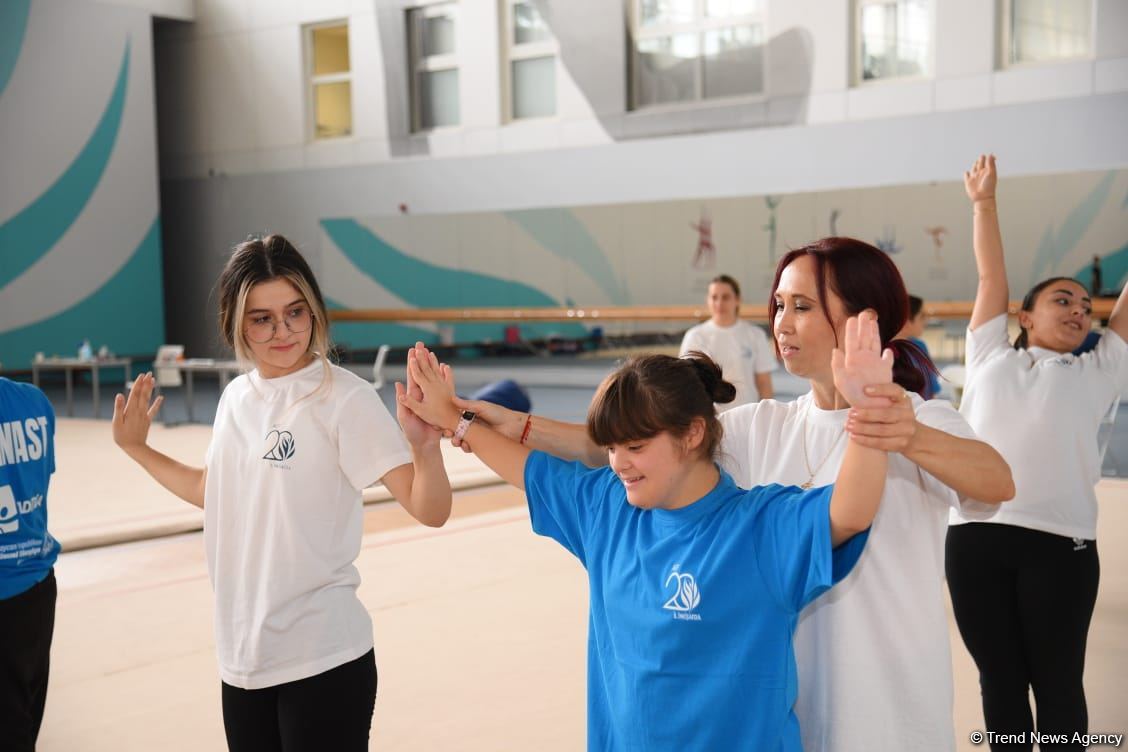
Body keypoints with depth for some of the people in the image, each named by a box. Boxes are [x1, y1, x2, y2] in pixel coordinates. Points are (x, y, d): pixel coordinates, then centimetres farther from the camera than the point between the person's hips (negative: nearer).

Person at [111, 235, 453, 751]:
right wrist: (136, 448, 21)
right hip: (242, 655, 6)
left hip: (323, 659, -6)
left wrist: (425, 444, -38)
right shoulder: (236, 396, 5)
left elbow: (430, 510, -21)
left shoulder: (345, 398, -14)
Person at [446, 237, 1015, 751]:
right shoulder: (762, 428, 4)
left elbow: (997, 482, -30)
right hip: (779, 697, 4)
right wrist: (520, 426, -16)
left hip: (887, 701, -4)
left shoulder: (921, 421, -10)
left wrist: (913, 440, -50)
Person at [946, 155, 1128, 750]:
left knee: (1056, 683, 7)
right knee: (999, 679, 10)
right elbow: (991, 278, 18)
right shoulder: (991, 359, 18)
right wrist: (983, 202, 17)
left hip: (1059, 541, 0)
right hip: (975, 535, 1)